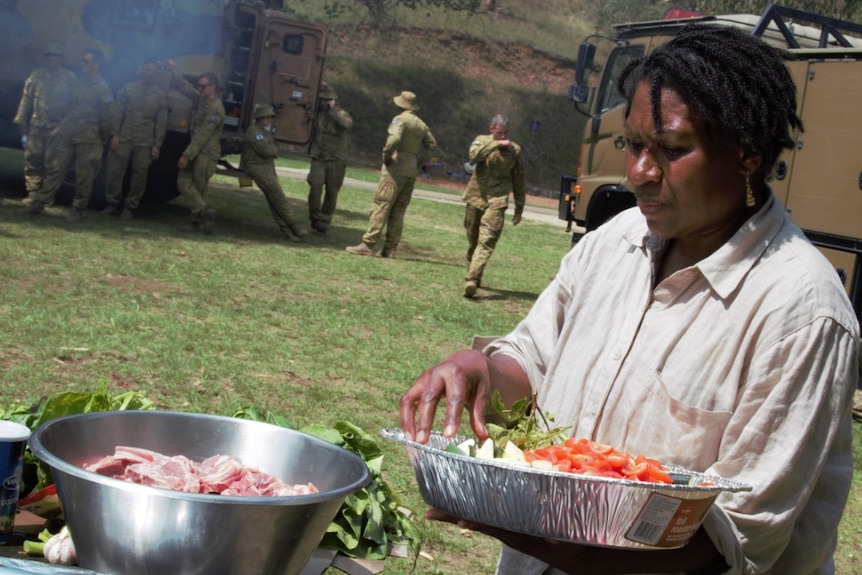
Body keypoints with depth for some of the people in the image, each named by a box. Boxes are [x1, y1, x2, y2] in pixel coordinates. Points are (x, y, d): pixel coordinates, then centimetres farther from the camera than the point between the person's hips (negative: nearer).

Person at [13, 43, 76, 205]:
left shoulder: (70, 78, 1)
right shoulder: (37, 75, 8)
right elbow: (26, 98, 9)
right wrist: (21, 120, 5)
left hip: (57, 126, -3)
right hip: (36, 124, 3)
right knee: (32, 158, -1)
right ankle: (32, 192, 4)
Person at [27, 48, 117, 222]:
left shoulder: (102, 88, -8)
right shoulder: (77, 83, 11)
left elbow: (109, 115, -8)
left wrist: (103, 139, -5)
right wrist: (62, 126, 13)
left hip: (88, 139, -6)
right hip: (67, 135, 6)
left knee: (84, 175, -1)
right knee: (55, 168, 2)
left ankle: (78, 210, 8)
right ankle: (39, 202, 3)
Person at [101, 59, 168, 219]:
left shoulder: (161, 94, 7)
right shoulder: (128, 88, 7)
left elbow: (161, 122, 6)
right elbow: (118, 112, 6)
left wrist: (157, 145, 0)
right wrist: (115, 134, -4)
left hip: (145, 142, 0)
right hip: (124, 138, 0)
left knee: (140, 175, 0)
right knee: (114, 171, -1)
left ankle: (130, 207, 10)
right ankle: (113, 203, 12)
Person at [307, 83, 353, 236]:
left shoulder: (341, 114, -2)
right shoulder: (316, 114, 8)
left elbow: (347, 123, -22)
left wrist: (333, 110, -21)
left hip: (336, 160, -1)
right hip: (318, 158, 1)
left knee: (332, 192, 3)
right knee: (315, 187, -15)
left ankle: (323, 223, 15)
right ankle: (315, 218, -1)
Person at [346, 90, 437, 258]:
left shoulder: (400, 119, -6)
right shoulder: (422, 125, 16)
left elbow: (394, 138, -23)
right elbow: (432, 146, 17)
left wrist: (386, 155, -12)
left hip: (396, 168, -7)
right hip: (412, 171, 7)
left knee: (380, 205, -8)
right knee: (398, 210, 8)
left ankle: (368, 244, -13)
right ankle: (389, 249, 7)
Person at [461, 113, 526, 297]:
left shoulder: (515, 150, 5)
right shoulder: (482, 141, 4)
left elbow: (518, 180, 11)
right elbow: (474, 155, -20)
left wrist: (519, 208, 12)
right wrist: (496, 144, -24)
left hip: (496, 202, -2)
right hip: (476, 198, 2)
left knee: (486, 242, -16)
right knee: (472, 240, 10)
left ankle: (472, 280, -25)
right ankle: (473, 276, 26)